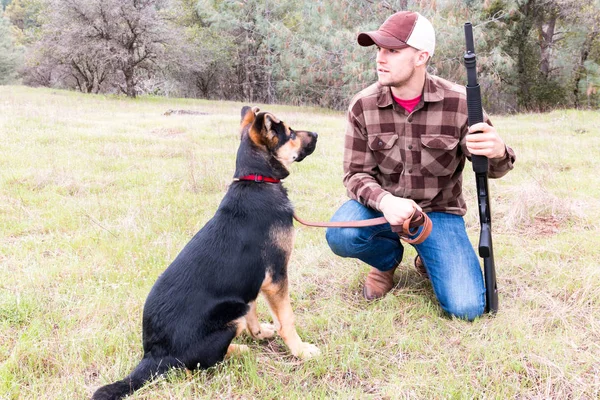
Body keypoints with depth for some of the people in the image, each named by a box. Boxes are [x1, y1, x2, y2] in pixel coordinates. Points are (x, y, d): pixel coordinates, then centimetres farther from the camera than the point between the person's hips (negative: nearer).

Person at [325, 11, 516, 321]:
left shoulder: (459, 103, -15)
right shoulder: (362, 106, -11)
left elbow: (492, 165, -5)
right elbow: (356, 174, -8)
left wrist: (498, 152, -33)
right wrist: (384, 201, -32)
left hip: (439, 211, -1)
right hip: (384, 204, 1)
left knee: (467, 308, -16)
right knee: (341, 236, -32)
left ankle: (428, 258, 19)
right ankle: (388, 256, 5)